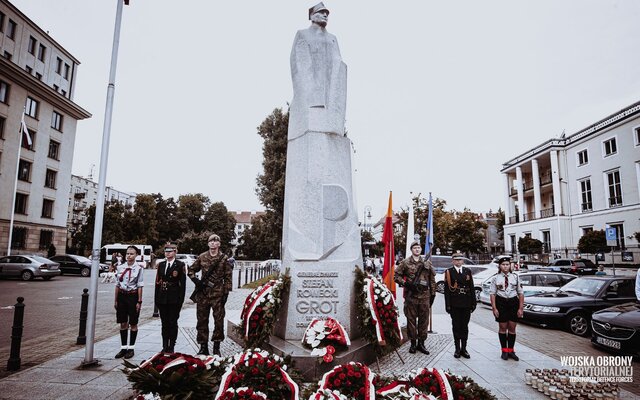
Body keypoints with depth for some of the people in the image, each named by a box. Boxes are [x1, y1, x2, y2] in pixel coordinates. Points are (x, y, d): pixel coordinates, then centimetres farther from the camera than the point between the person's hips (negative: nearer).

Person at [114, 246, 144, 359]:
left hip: (133, 296, -4)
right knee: (123, 323, 10)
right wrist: (116, 300, 8)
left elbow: (140, 286, -7)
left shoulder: (138, 269, -8)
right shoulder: (120, 267, 3)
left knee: (133, 324, 6)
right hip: (122, 295, 4)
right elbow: (117, 285, 8)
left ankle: (131, 348, 17)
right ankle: (123, 347, 21)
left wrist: (139, 301, -9)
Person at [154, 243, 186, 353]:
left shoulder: (180, 265, -5)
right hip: (162, 298, 4)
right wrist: (156, 298, 7)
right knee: (164, 323, 13)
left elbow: (183, 283, -7)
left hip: (174, 299, -4)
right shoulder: (161, 264, 9)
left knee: (173, 323, 3)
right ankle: (165, 346, 23)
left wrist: (181, 300, -10)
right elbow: (157, 282, 11)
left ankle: (171, 347, 13)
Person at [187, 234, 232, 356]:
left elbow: (228, 277, -1)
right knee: (202, 320, 8)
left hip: (217, 293, -2)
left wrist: (226, 293, -6)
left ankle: (216, 347, 14)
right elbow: (191, 270, 16)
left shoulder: (224, 258, 0)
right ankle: (203, 347, 19)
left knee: (219, 320, 1)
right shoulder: (202, 257, 6)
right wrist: (196, 280, -2)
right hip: (202, 293, 2)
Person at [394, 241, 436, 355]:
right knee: (411, 320, 4)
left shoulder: (427, 263, 9)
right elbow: (396, 275, 1)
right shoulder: (405, 262, 0)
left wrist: (433, 293, 11)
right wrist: (405, 284, -12)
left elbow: (432, 279, 14)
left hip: (424, 296, 3)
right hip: (411, 296, -2)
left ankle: (421, 343, 19)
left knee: (424, 320, 7)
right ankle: (413, 343, 16)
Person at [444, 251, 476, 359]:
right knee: (456, 326, 5)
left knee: (465, 326, 9)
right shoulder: (448, 272, -2)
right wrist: (448, 305, -9)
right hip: (454, 304, -2)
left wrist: (473, 303, 4)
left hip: (466, 304, 3)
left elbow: (472, 288, 8)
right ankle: (457, 349, 15)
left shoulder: (468, 271, 7)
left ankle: (464, 348, 19)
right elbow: (447, 290, -4)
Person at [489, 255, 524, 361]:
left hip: (513, 302, 1)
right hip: (501, 303, -1)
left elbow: (521, 293, 3)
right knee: (502, 327, 5)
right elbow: (492, 294, -3)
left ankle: (510, 350, 18)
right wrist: (494, 308, -8)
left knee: (512, 328, 5)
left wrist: (521, 308, -2)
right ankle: (504, 351, 18)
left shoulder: (515, 277, 1)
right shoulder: (495, 278, -3)